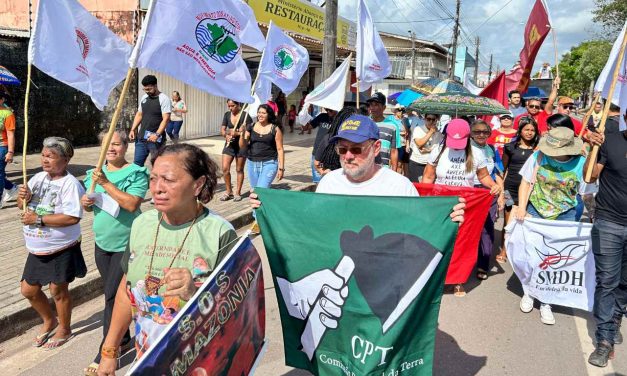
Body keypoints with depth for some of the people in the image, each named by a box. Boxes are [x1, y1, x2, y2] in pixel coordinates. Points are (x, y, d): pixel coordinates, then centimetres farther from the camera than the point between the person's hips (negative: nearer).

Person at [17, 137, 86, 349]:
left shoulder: (70, 184, -18)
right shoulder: (38, 178, 5)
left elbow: (72, 218, -28)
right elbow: (22, 206, 12)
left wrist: (38, 219, -24)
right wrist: (23, 198, -11)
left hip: (61, 250, -7)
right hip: (37, 250, 7)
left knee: (58, 290, 7)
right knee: (28, 290, 15)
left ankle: (64, 329, 30)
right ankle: (49, 321, 40)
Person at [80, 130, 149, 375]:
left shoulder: (136, 173, -13)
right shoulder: (95, 172, 6)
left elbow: (132, 204, -26)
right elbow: (89, 206, 13)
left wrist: (105, 183, -27)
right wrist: (85, 202, -10)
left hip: (126, 244, -6)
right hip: (102, 243, 6)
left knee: (113, 296, -4)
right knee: (113, 294, 17)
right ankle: (123, 339, 34)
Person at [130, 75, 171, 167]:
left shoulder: (164, 99, -9)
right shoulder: (144, 98, 14)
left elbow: (166, 119, -17)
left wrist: (157, 134, -27)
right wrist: (133, 129, 9)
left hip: (155, 139, -7)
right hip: (141, 138, 7)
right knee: (137, 163, 9)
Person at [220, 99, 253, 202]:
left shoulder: (245, 115, -9)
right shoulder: (227, 115, 6)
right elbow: (222, 130, 5)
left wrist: (236, 133, -24)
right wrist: (226, 135, -17)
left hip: (241, 145, -4)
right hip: (229, 144, 4)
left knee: (239, 170, 6)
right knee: (225, 168, -3)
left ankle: (238, 193, 19)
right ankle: (228, 192, 13)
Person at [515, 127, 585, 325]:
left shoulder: (581, 164, -12)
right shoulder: (538, 157, -11)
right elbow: (526, 182, -1)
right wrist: (522, 207, -10)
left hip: (564, 215, -1)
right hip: (535, 211, 1)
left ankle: (545, 303, 18)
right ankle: (529, 292, 31)